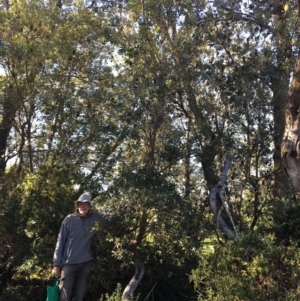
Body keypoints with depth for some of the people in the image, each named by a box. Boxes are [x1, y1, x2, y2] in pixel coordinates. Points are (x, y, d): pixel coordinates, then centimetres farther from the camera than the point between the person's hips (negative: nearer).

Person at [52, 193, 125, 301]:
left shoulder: (96, 218, 1)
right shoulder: (69, 219, -6)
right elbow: (60, 242, -4)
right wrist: (57, 264, -5)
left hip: (85, 263, 3)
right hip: (69, 263, -2)